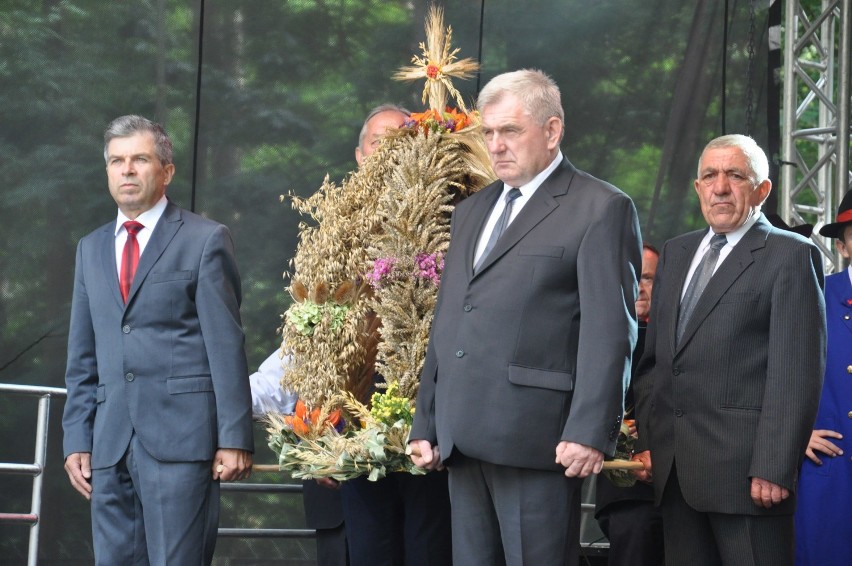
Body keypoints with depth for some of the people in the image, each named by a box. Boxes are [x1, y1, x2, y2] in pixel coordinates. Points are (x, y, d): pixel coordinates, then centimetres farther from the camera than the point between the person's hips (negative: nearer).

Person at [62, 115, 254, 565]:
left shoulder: (205, 240, 2)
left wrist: (234, 439, -9)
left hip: (181, 439, -5)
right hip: (110, 444, 5)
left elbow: (227, 346, -3)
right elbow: (83, 357, 19)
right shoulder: (91, 249, 19)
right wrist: (77, 439, 10)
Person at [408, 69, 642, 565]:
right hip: (462, 440, 7)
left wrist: (591, 432, -18)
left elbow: (609, 331, -10)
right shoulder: (471, 212, 22)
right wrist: (425, 424, 18)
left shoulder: (601, 210, -1)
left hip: (536, 440, -7)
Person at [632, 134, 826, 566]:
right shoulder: (675, 254, 19)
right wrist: (648, 442, 10)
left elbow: (797, 374, -10)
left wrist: (773, 469, -16)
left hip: (745, 465, -6)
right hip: (673, 465, 6)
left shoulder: (790, 256, -2)